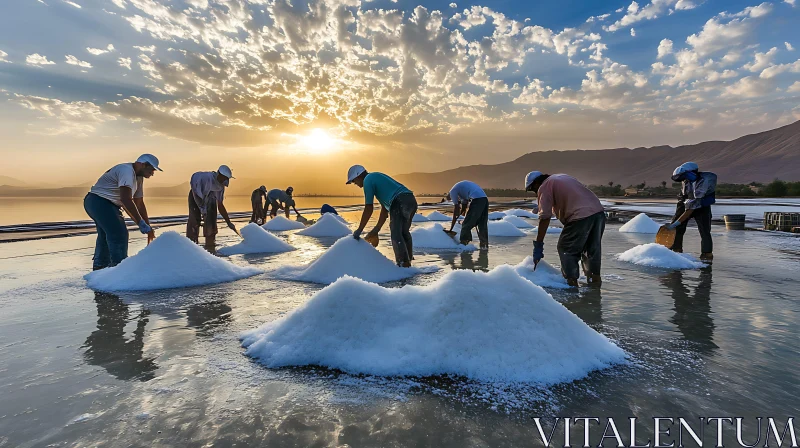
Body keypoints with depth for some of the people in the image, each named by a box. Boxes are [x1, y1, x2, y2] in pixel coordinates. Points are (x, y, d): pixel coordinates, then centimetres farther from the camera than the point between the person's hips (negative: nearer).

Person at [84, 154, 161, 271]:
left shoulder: (138, 178, 9)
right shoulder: (126, 171, -22)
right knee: (118, 234, -18)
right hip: (98, 201, -11)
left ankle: (99, 267, 39)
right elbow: (126, 199, -34)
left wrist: (148, 227, 6)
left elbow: (140, 204, 11)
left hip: (109, 204, 11)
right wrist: (142, 224, -37)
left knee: (106, 235, 22)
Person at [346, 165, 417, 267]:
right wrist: (377, 229, 27)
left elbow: (368, 209, -3)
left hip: (399, 203, -9)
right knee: (404, 232, 23)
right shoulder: (377, 178, 30)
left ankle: (404, 264, -3)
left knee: (396, 235, -1)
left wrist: (359, 230, 4)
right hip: (412, 200, 9)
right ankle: (409, 258, 33)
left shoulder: (367, 180, 3)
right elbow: (385, 207, 27)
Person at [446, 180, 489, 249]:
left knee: (466, 225, 0)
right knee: (482, 224, 16)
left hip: (477, 199, -9)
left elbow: (456, 210, 4)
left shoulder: (453, 191, 7)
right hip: (485, 199, 9)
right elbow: (464, 207, 30)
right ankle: (484, 245, 17)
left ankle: (463, 244, 2)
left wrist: (451, 228, 8)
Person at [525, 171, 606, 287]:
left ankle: (572, 283, 7)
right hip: (599, 212, 9)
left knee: (565, 249, 6)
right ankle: (595, 280, 29)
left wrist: (538, 245, -5)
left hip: (581, 216, -8)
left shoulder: (544, 187, 1)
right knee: (593, 248, 20)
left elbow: (545, 218, -7)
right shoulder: (562, 177, 26)